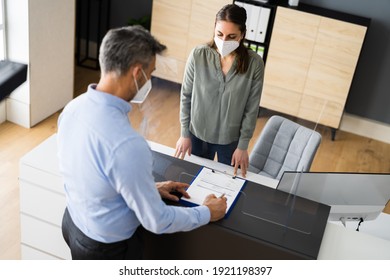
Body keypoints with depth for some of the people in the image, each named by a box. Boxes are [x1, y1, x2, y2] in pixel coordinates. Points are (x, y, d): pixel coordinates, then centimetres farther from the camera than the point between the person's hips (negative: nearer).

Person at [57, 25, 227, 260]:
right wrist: (207, 213, -8)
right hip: (108, 247, -7)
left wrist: (149, 188, 9)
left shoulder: (73, 108, -12)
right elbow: (156, 221, -25)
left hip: (73, 222, 7)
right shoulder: (127, 145, -38)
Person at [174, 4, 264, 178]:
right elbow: (186, 96, -5)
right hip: (198, 134, 1)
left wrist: (243, 145, -6)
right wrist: (185, 133, -2)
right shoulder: (198, 55, -16)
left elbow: (252, 109, -10)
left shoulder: (254, 63, -17)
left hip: (231, 139, -1)